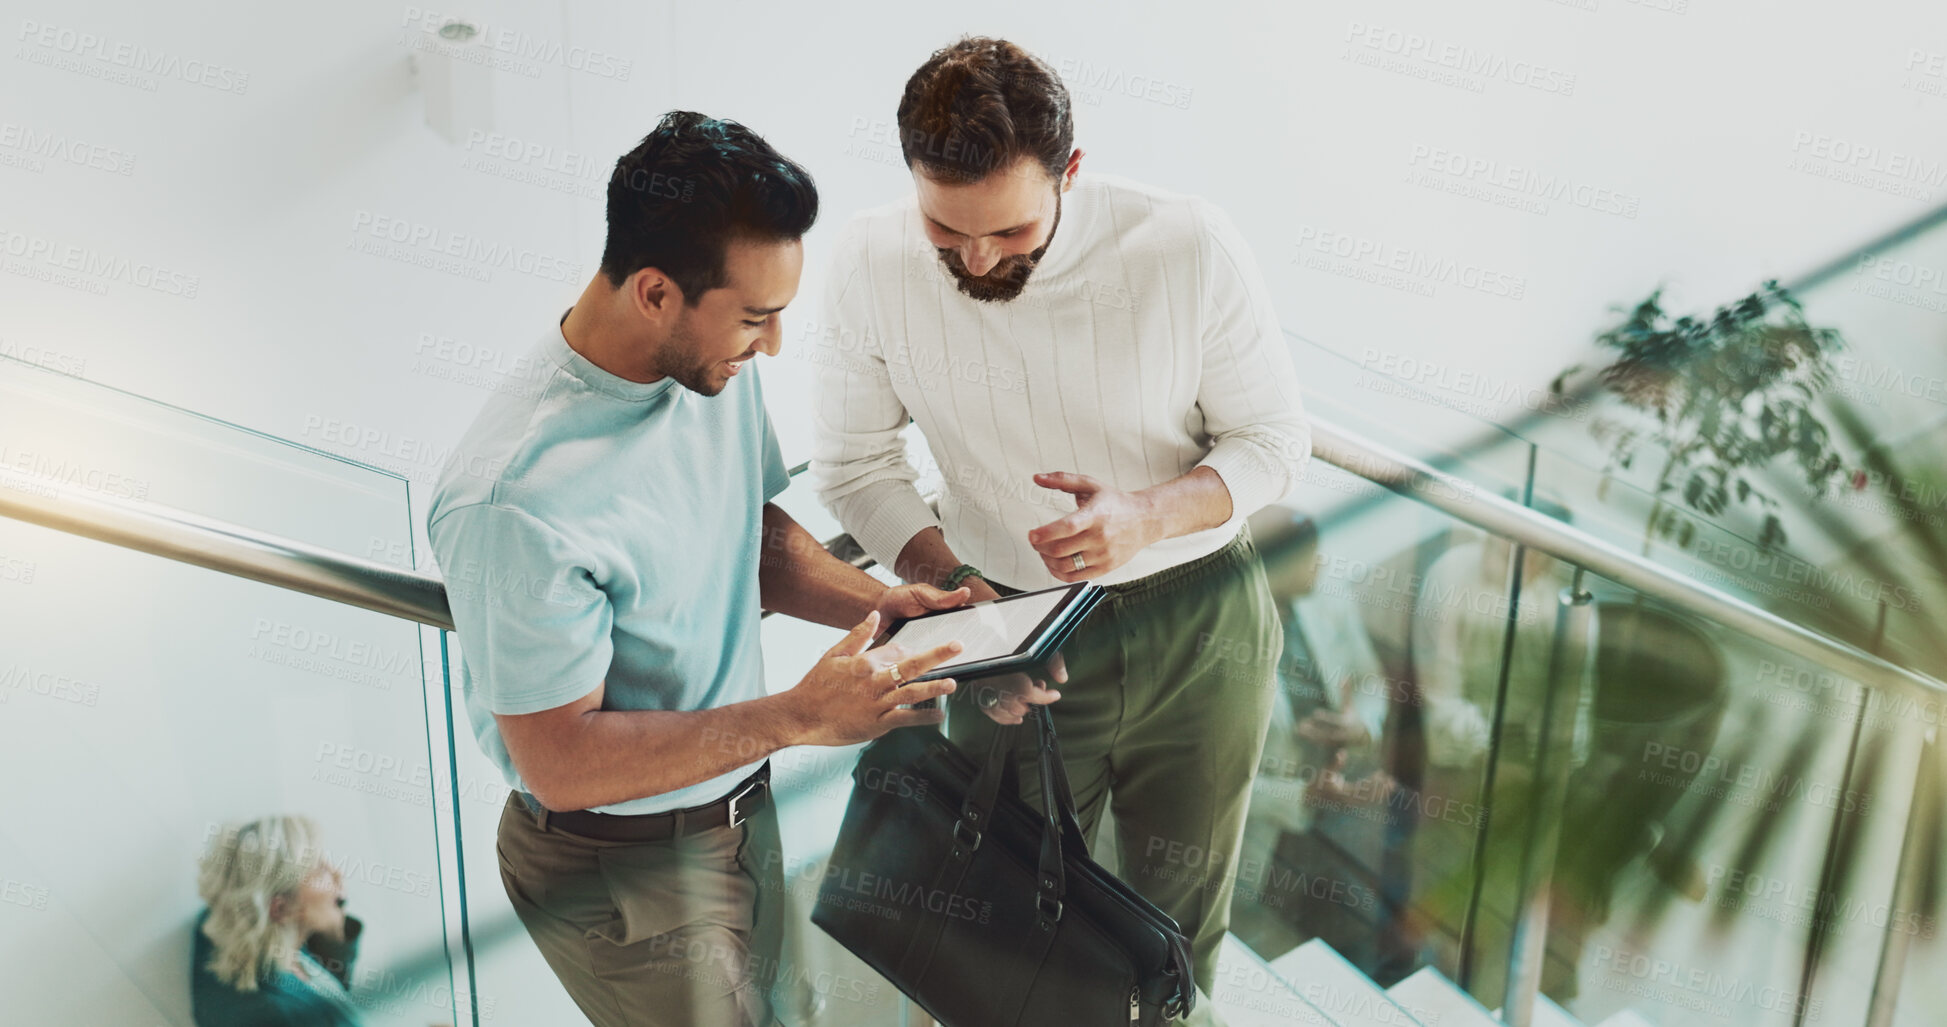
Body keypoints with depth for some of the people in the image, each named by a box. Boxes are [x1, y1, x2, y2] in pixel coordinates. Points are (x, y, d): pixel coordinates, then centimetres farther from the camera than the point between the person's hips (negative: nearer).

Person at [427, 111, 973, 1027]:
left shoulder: (715, 367, -8)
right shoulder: (517, 499, -33)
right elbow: (561, 762, -27)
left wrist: (874, 603, -10)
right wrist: (798, 718, -30)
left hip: (742, 809, 8)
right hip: (623, 868, -7)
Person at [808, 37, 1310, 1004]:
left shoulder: (1189, 248, -24)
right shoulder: (871, 264, -18)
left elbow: (1274, 436, -10)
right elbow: (853, 461, -4)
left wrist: (1146, 516, -29)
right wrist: (951, 590, -19)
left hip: (1198, 635, 0)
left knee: (1179, 924, 20)